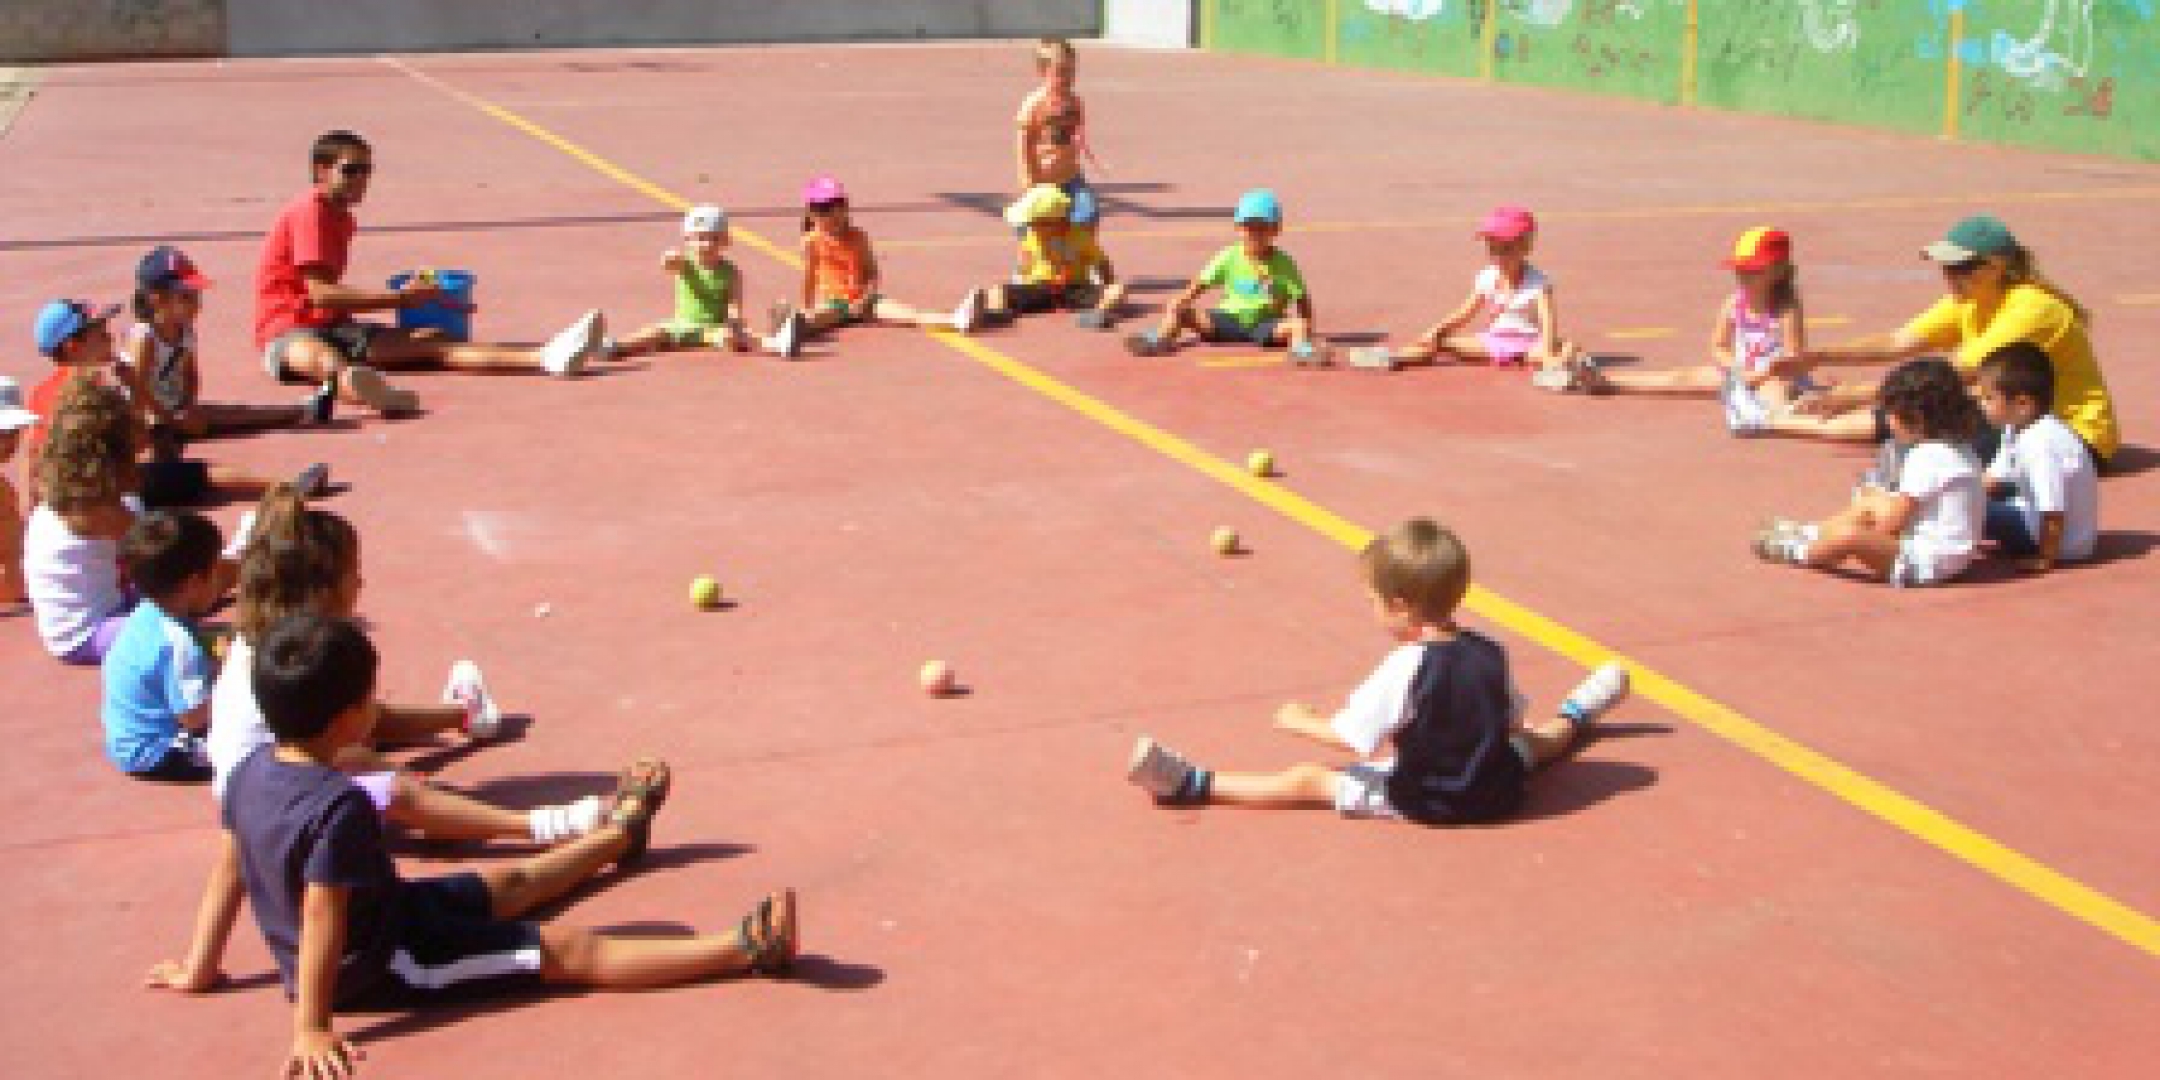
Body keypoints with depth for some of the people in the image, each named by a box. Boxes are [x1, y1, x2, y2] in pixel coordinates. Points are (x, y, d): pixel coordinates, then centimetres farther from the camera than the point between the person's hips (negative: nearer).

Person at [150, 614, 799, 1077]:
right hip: (385, 966, -9)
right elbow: (322, 915, -31)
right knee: (574, 952, -13)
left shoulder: (252, 772, -4)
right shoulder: (340, 805, -31)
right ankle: (741, 951, -16)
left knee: (508, 885, 29)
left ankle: (617, 833, 52)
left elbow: (231, 872, 4)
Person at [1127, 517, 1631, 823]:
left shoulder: (1404, 668, -21)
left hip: (1423, 801, -5)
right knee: (1531, 742, 36)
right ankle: (1573, 720, 66)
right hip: (1500, 793, 5)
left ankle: (1192, 784, -1)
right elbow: (1514, 725, 10)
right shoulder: (1491, 654, -5)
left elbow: (1348, 735, -16)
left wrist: (1300, 721, 4)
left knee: (1308, 779, 0)